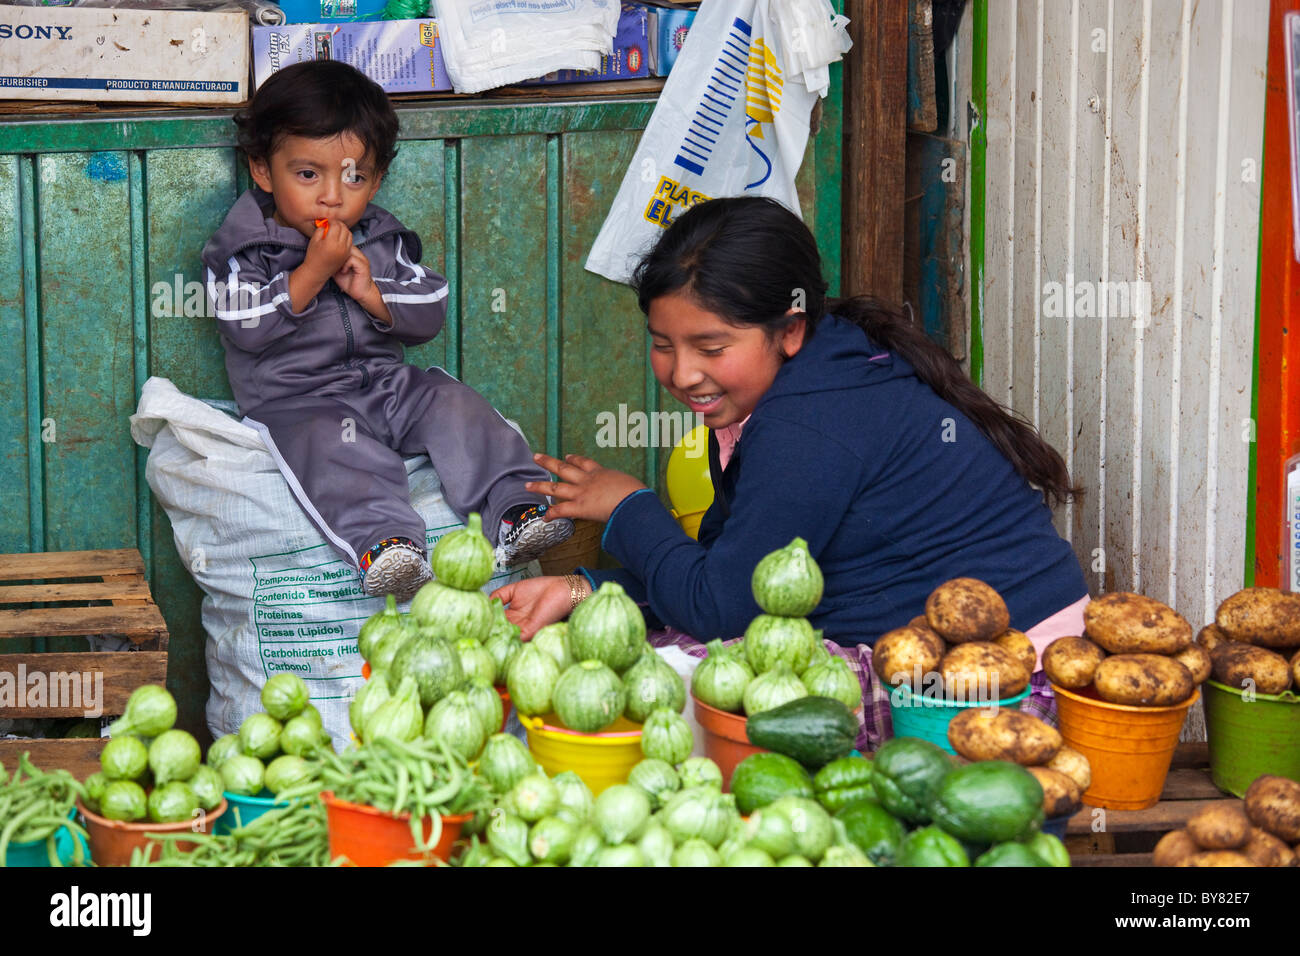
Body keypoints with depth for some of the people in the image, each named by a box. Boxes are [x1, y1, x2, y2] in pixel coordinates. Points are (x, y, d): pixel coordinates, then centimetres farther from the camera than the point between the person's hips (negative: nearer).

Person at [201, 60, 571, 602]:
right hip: (296, 402, -5)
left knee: (455, 407, -18)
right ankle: (381, 541, -54)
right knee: (334, 443, -35)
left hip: (387, 384, 5)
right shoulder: (244, 247, -2)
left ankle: (514, 503, -23)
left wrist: (372, 293, -10)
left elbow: (430, 313, 8)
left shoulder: (381, 240, 11)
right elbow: (244, 328, -15)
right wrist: (311, 273, -19)